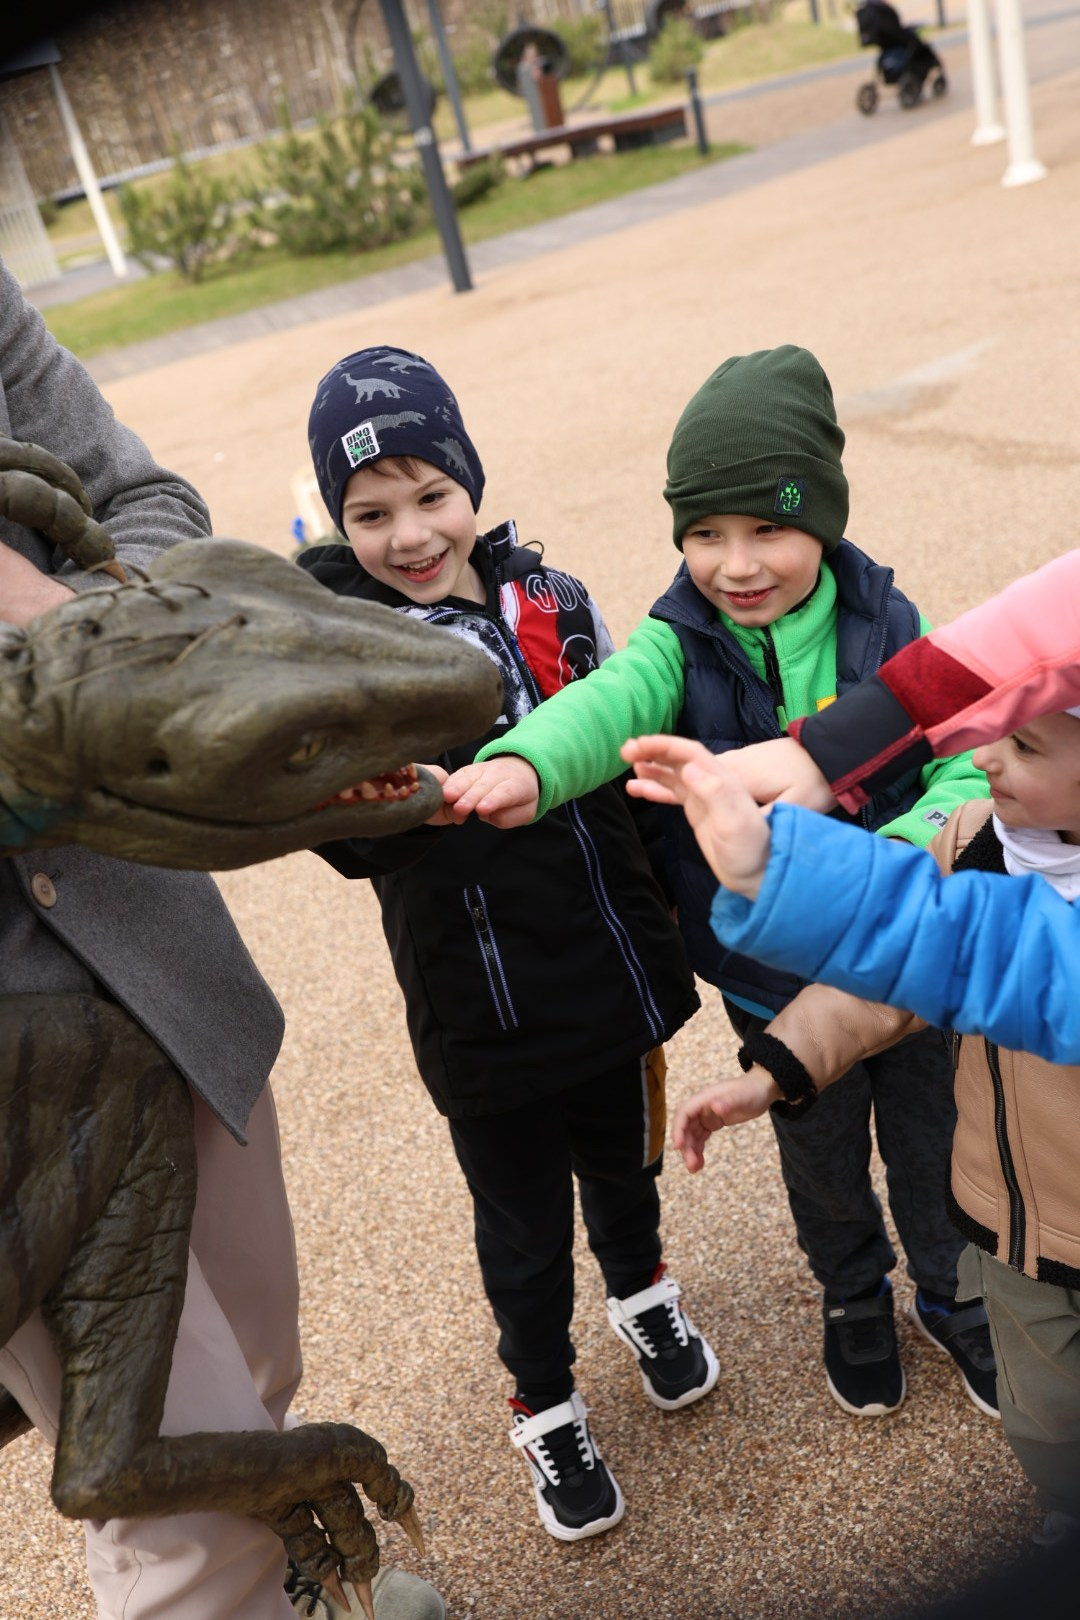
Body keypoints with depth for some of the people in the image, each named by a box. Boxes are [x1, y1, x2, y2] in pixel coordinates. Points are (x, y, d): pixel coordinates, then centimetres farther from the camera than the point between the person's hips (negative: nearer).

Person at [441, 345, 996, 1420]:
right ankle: (854, 1298, 54)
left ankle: (957, 1297, 53)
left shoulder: (888, 629, -14)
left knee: (932, 1148, 22)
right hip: (773, 977, 0)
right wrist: (527, 764, -61)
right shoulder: (683, 645, -17)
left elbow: (967, 770, -14)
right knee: (821, 1161, 23)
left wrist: (890, 858, -34)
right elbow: (611, 701, -38)